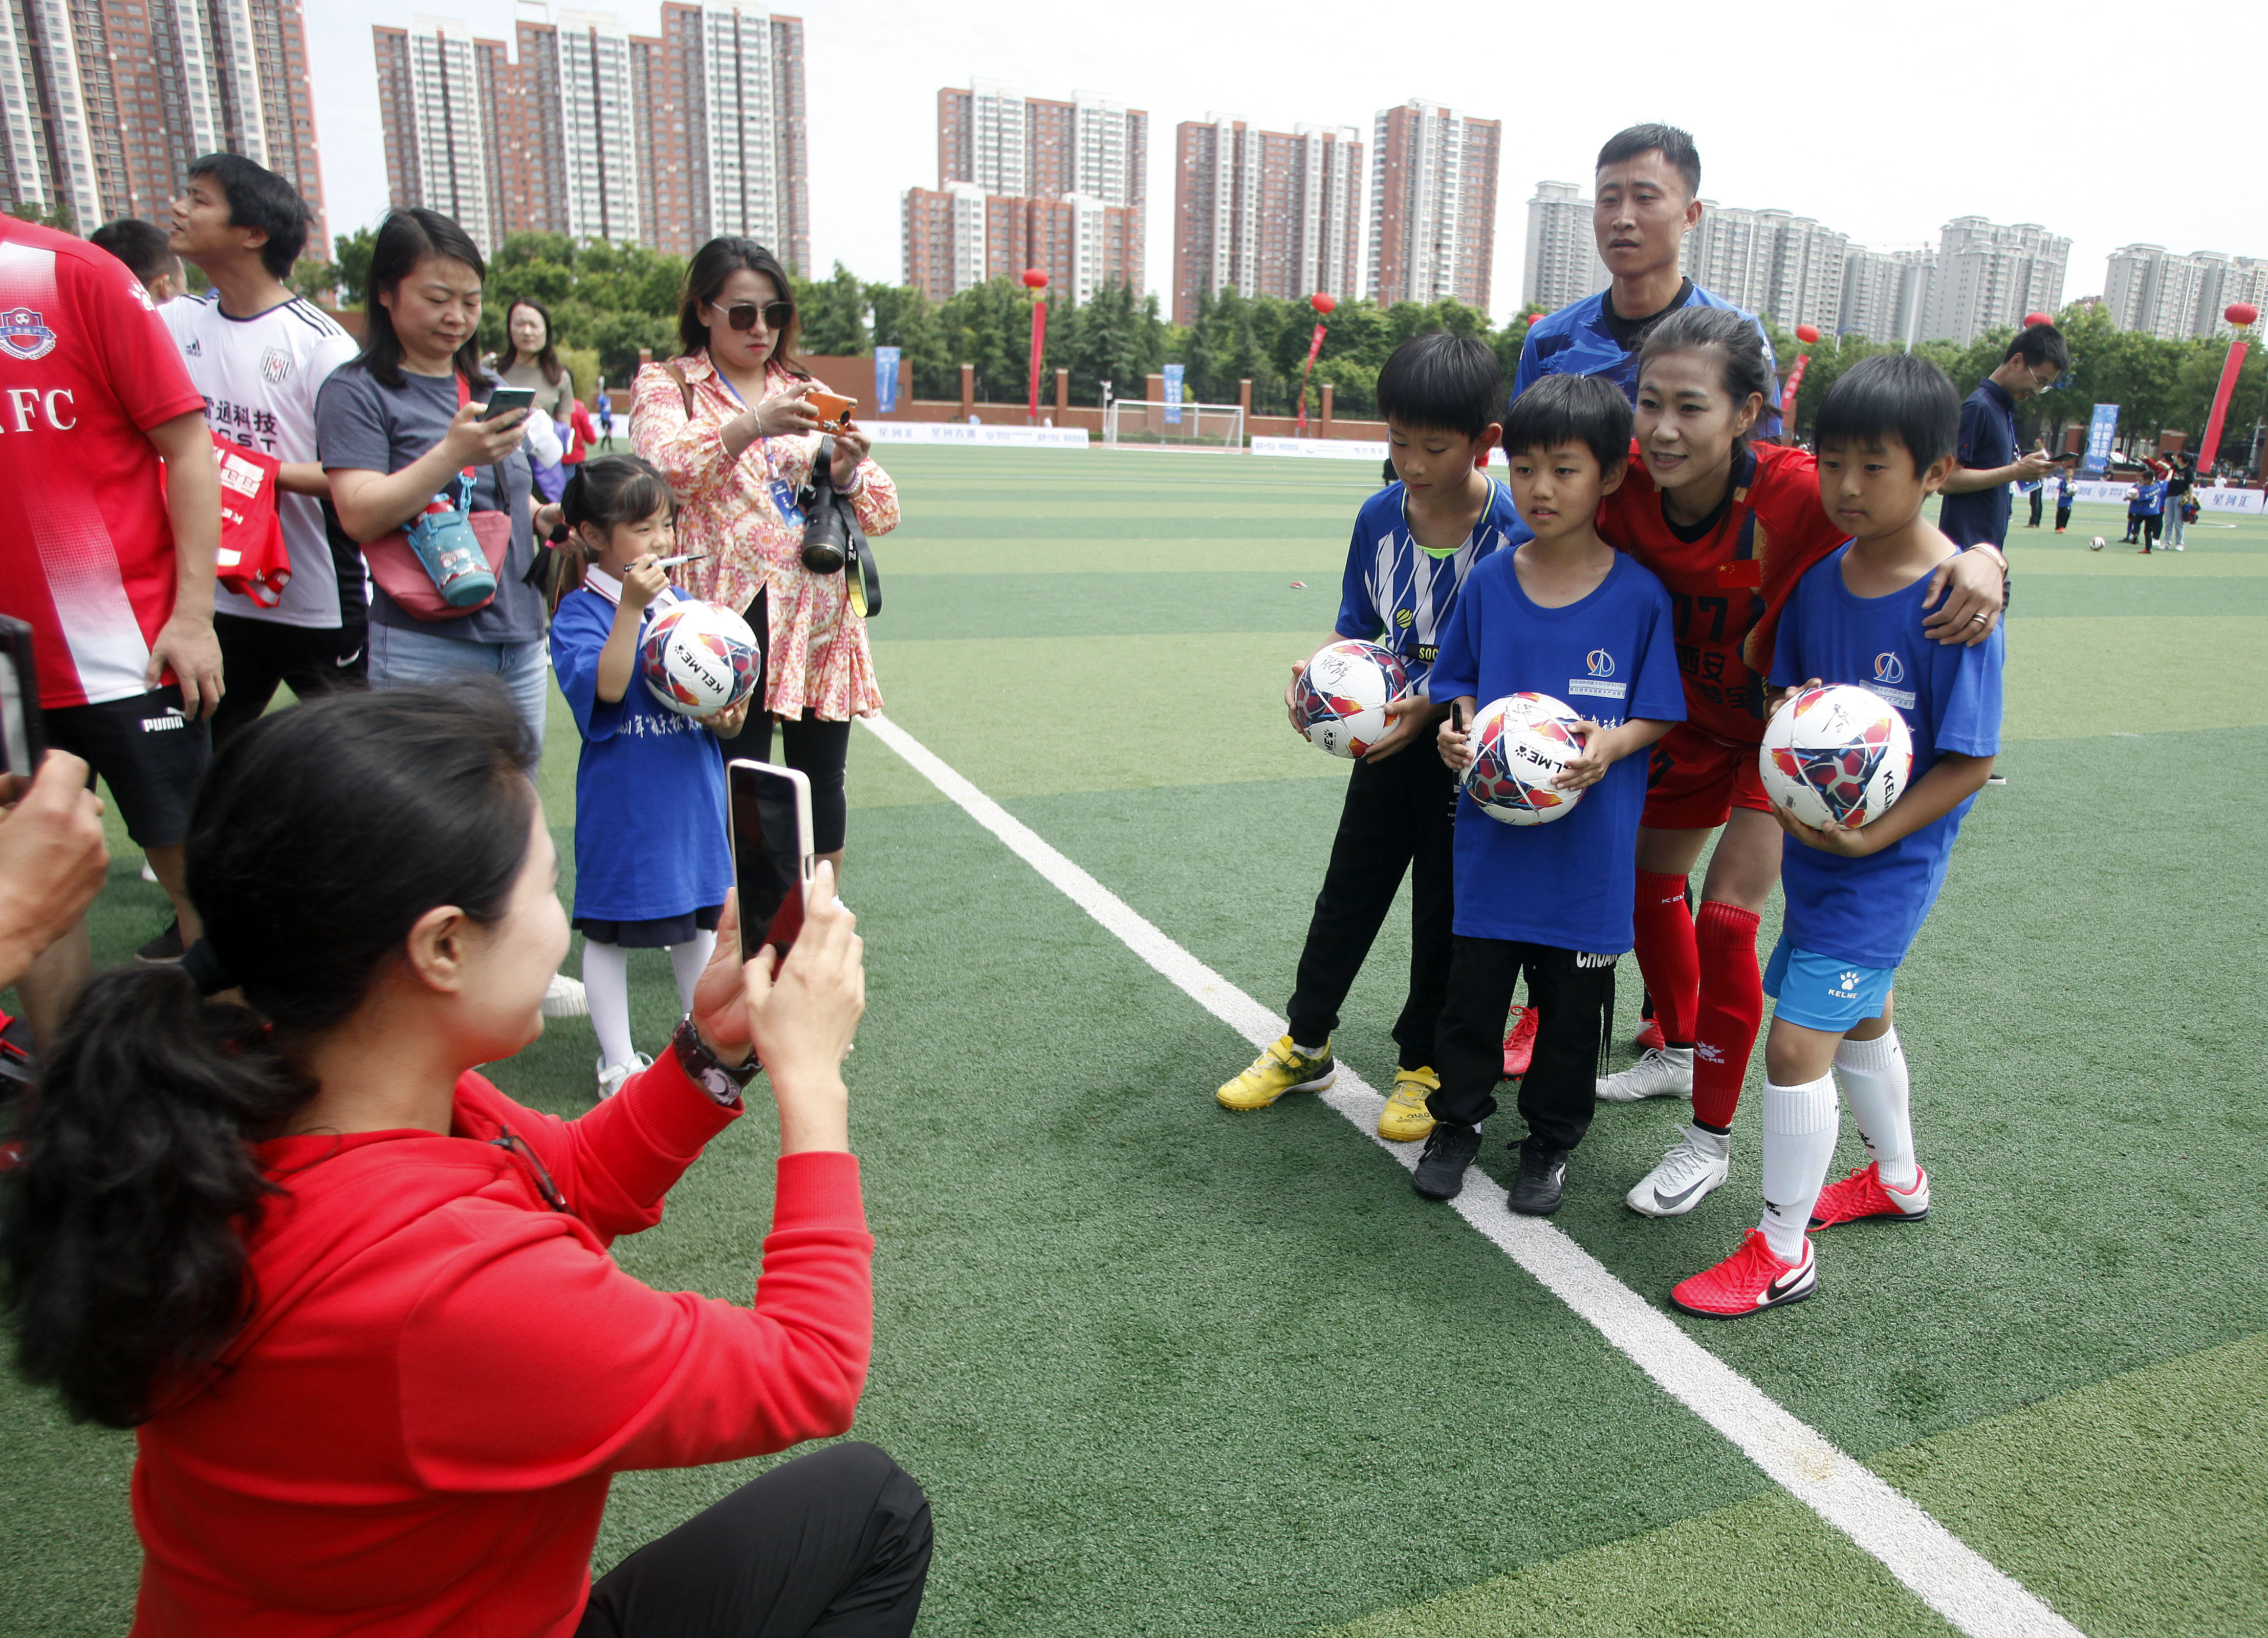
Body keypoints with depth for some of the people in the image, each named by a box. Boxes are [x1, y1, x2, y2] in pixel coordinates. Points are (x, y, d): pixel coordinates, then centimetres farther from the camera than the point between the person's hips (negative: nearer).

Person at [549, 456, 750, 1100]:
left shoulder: (681, 603, 7)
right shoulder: (580, 612, -10)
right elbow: (607, 687, -26)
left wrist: (726, 720, -11)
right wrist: (630, 606, -31)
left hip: (693, 791, 6)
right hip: (621, 799, -5)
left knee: (699, 917, 17)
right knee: (609, 929, 6)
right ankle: (618, 1061, 21)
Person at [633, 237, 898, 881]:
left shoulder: (809, 394, 18)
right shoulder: (667, 385, 7)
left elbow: (883, 513, 13)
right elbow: (664, 470, -16)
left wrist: (849, 474, -9)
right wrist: (750, 426, -30)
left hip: (820, 616, 4)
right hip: (732, 616, -4)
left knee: (821, 779, 8)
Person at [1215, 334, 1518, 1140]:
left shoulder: (1513, 528, -19)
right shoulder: (1379, 516, -6)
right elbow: (1354, 630, 4)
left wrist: (1434, 705, -26)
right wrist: (1315, 676, -15)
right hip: (1387, 740, 5)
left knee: (1444, 909, 9)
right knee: (1348, 891, 14)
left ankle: (1424, 1065, 29)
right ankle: (1305, 1045, 31)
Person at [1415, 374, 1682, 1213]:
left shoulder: (1639, 595, -8)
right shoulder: (1490, 581, -1)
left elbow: (1658, 713, -3)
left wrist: (1612, 744, -21)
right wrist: (1459, 730, -9)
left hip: (1590, 837, -1)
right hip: (1491, 826, 2)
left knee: (1572, 996, 12)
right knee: (1474, 982, 12)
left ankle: (1551, 1138, 32)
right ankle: (1458, 1118, 33)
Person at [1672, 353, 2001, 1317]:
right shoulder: (1820, 580, -1)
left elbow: (1969, 763, -18)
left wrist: (1868, 838, -23)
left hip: (1889, 858, -7)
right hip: (1813, 842, 8)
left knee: (1795, 1043, -8)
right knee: (1859, 1015, 25)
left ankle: (1783, 1255, 11)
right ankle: (1896, 1181, 51)